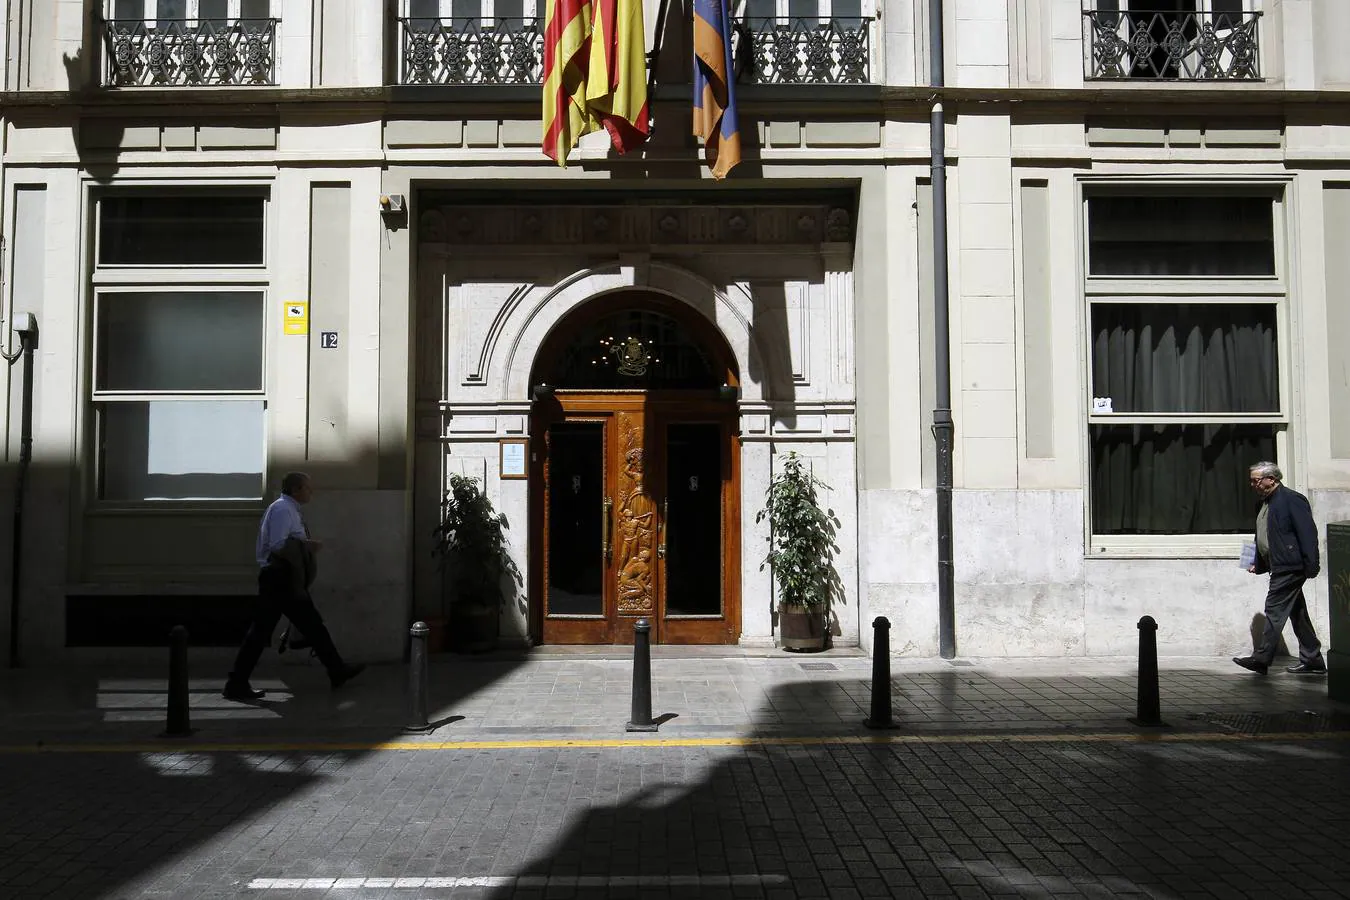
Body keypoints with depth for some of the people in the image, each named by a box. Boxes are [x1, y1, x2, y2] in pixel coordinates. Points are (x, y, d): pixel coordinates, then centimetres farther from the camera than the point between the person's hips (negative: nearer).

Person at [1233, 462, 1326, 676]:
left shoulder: (1292, 499, -11)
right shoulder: (1266, 503, 16)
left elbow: (1307, 533, -17)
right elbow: (1263, 539, 22)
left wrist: (1311, 565, -20)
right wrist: (1258, 564, 18)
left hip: (1289, 567, -10)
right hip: (1279, 568, 10)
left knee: (1275, 609, -9)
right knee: (1297, 613, 12)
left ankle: (1262, 658, -7)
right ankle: (1312, 661, 19)